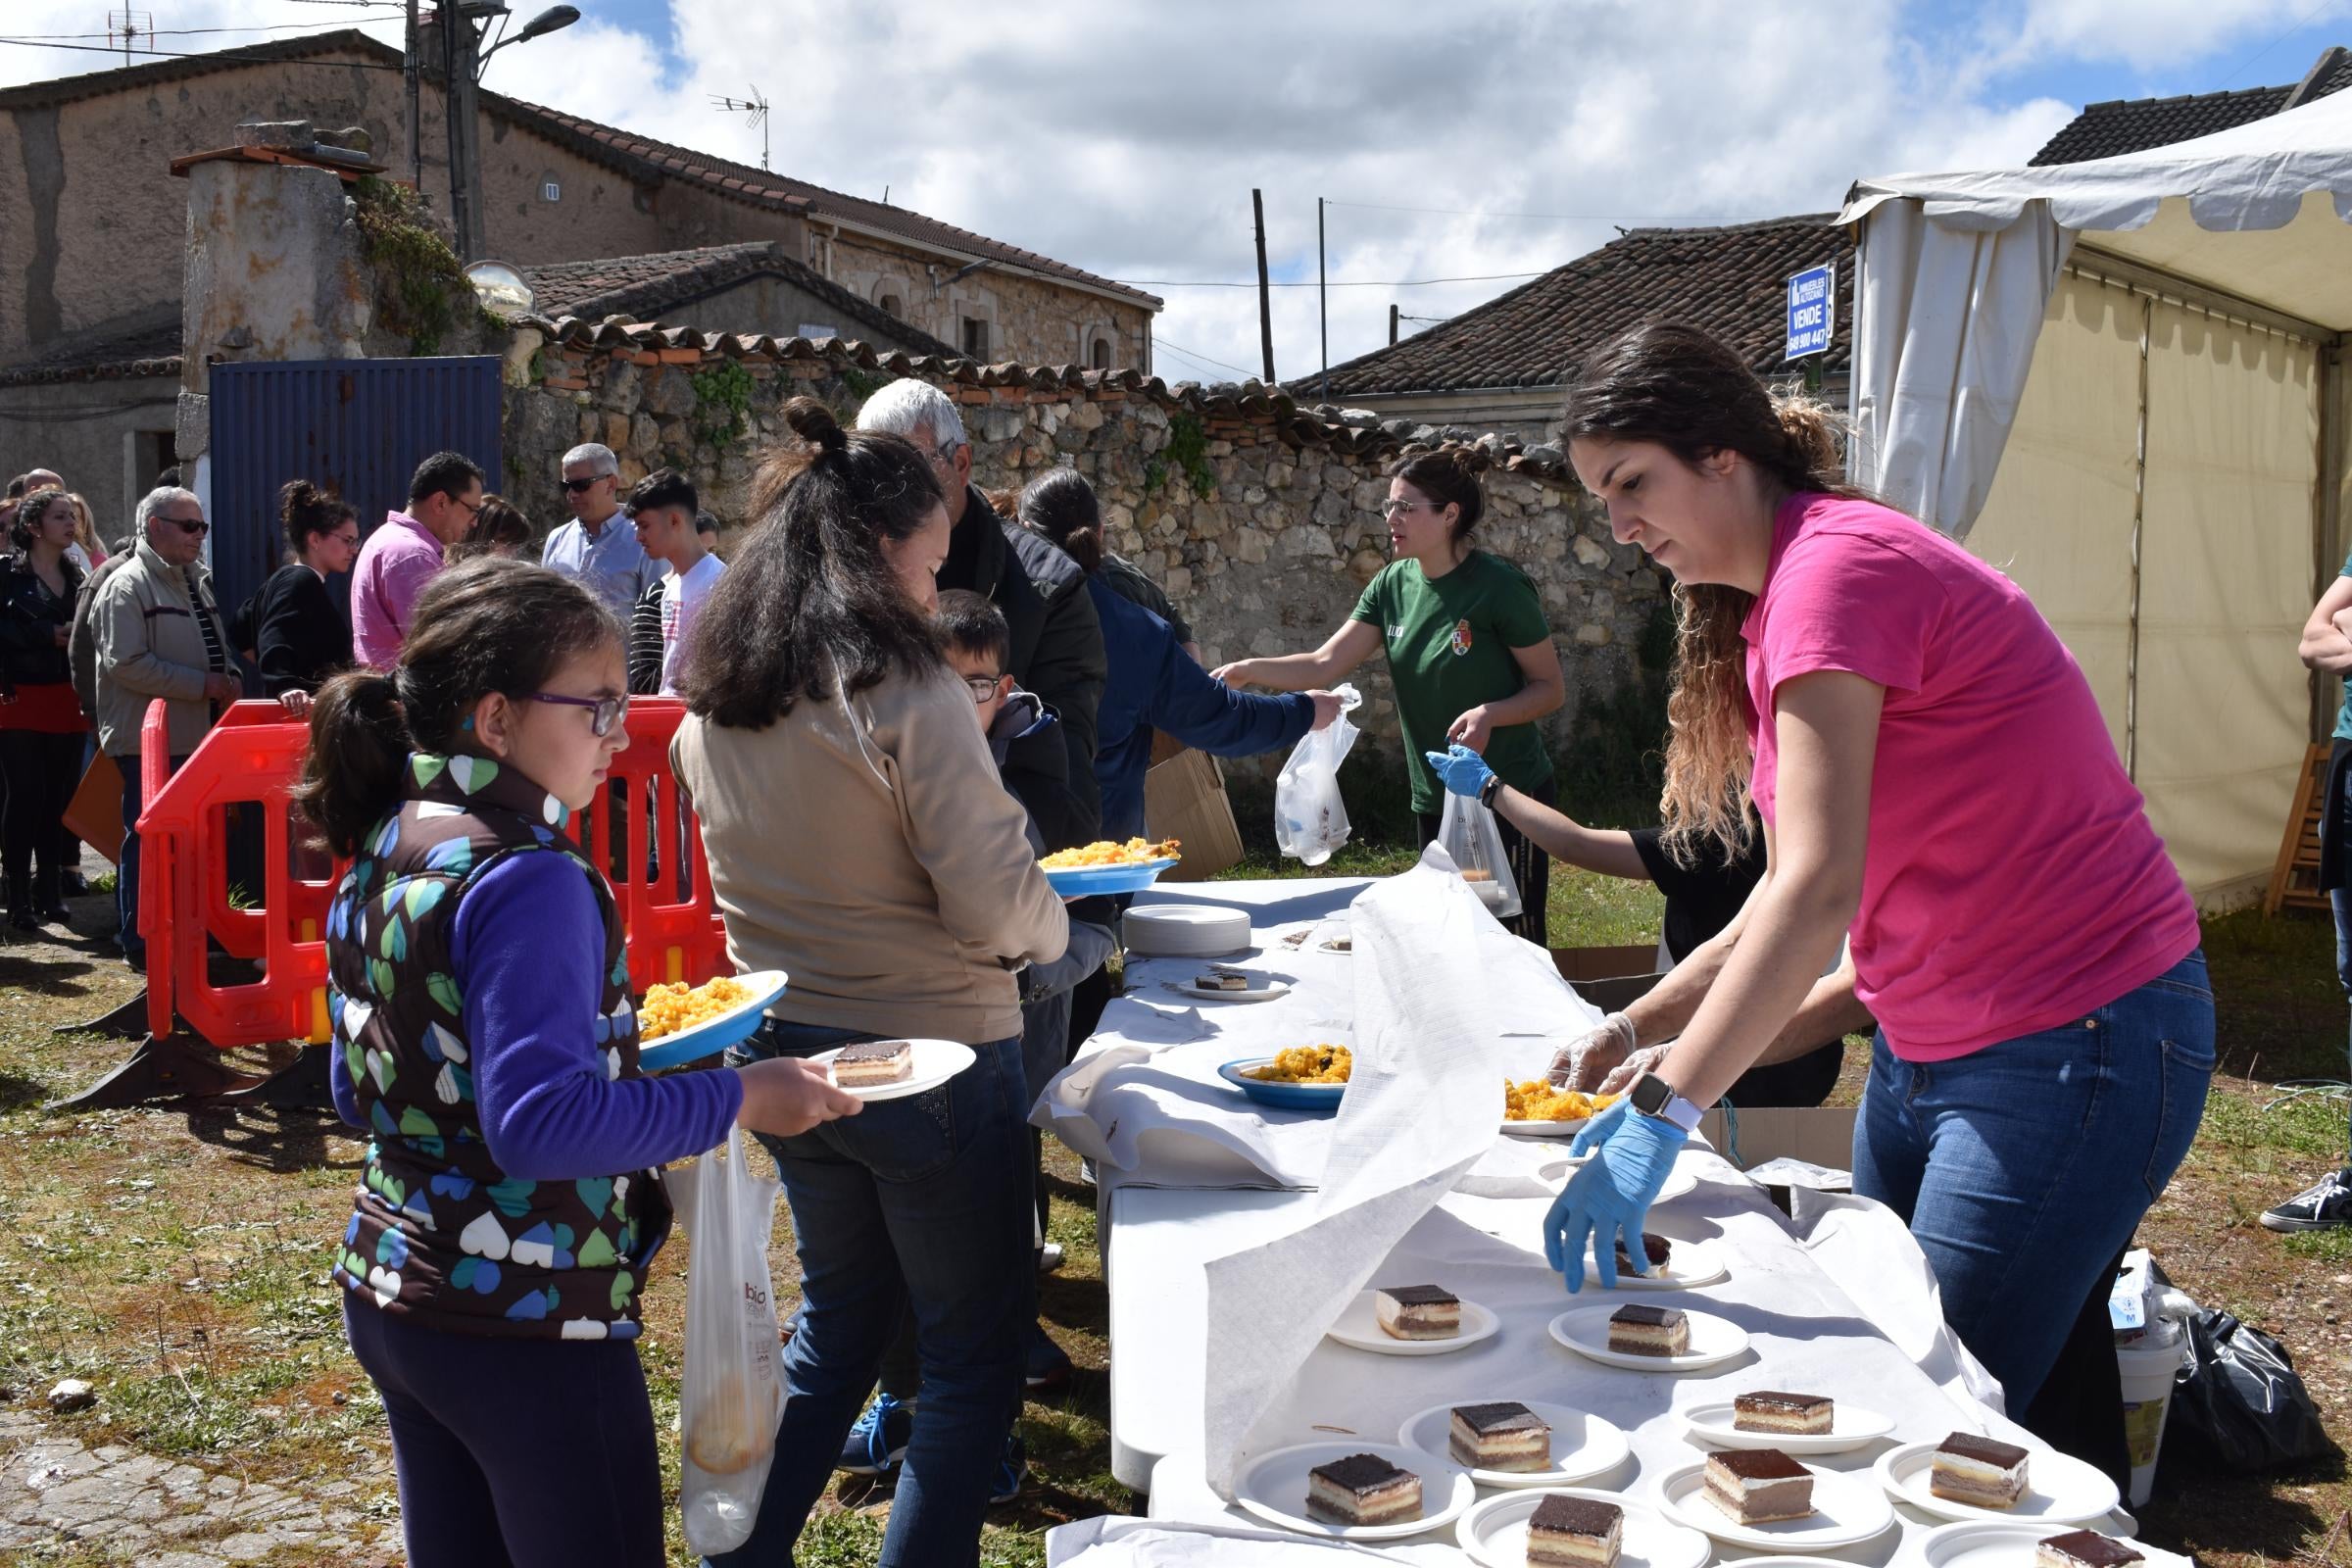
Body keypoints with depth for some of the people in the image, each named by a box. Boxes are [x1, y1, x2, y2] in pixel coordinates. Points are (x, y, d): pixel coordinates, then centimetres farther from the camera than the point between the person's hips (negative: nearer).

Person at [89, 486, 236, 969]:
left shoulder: (196, 580, 19)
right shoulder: (128, 586, -9)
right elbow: (127, 663, -18)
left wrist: (228, 682, 10)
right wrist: (203, 684, -18)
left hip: (196, 735, 8)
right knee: (147, 840, -3)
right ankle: (142, 945, 4)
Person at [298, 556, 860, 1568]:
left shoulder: (379, 856, 5)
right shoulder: (527, 883, -22)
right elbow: (539, 1126, -28)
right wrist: (738, 1098, -22)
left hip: (387, 1292, 9)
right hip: (525, 1327, -9)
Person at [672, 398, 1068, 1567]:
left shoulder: (711, 705, 3)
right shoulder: (906, 691, -20)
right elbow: (995, 903, -20)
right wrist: (1049, 926, -1)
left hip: (785, 1050, 7)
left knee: (838, 1318, 26)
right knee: (974, 1360, 10)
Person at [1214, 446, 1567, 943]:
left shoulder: (1499, 586, -14)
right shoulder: (1393, 585, 3)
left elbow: (1552, 688, -8)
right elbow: (1324, 666, -1)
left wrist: (1490, 714, -26)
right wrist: (1250, 670, -16)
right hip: (1435, 801, 6)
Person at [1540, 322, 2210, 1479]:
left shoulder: (1838, 566, -20)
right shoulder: (1764, 609, 10)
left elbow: (1817, 892, -30)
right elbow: (1793, 886, 12)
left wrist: (1661, 1113, -34)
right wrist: (1642, 1024, 5)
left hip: (2075, 1045, -10)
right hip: (1928, 1042, 10)